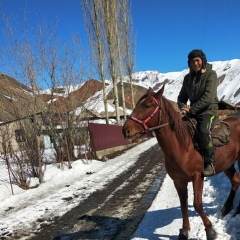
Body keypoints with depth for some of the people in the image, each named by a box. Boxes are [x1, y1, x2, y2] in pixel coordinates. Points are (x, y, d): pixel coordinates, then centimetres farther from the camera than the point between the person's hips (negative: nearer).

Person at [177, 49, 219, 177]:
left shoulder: (211, 74, -7)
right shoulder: (188, 78, 9)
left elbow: (208, 98, -19)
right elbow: (182, 97, 13)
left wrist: (191, 109, -21)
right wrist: (183, 107, -11)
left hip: (209, 110, -6)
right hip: (193, 112, 6)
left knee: (203, 130, -35)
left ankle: (210, 162, -20)